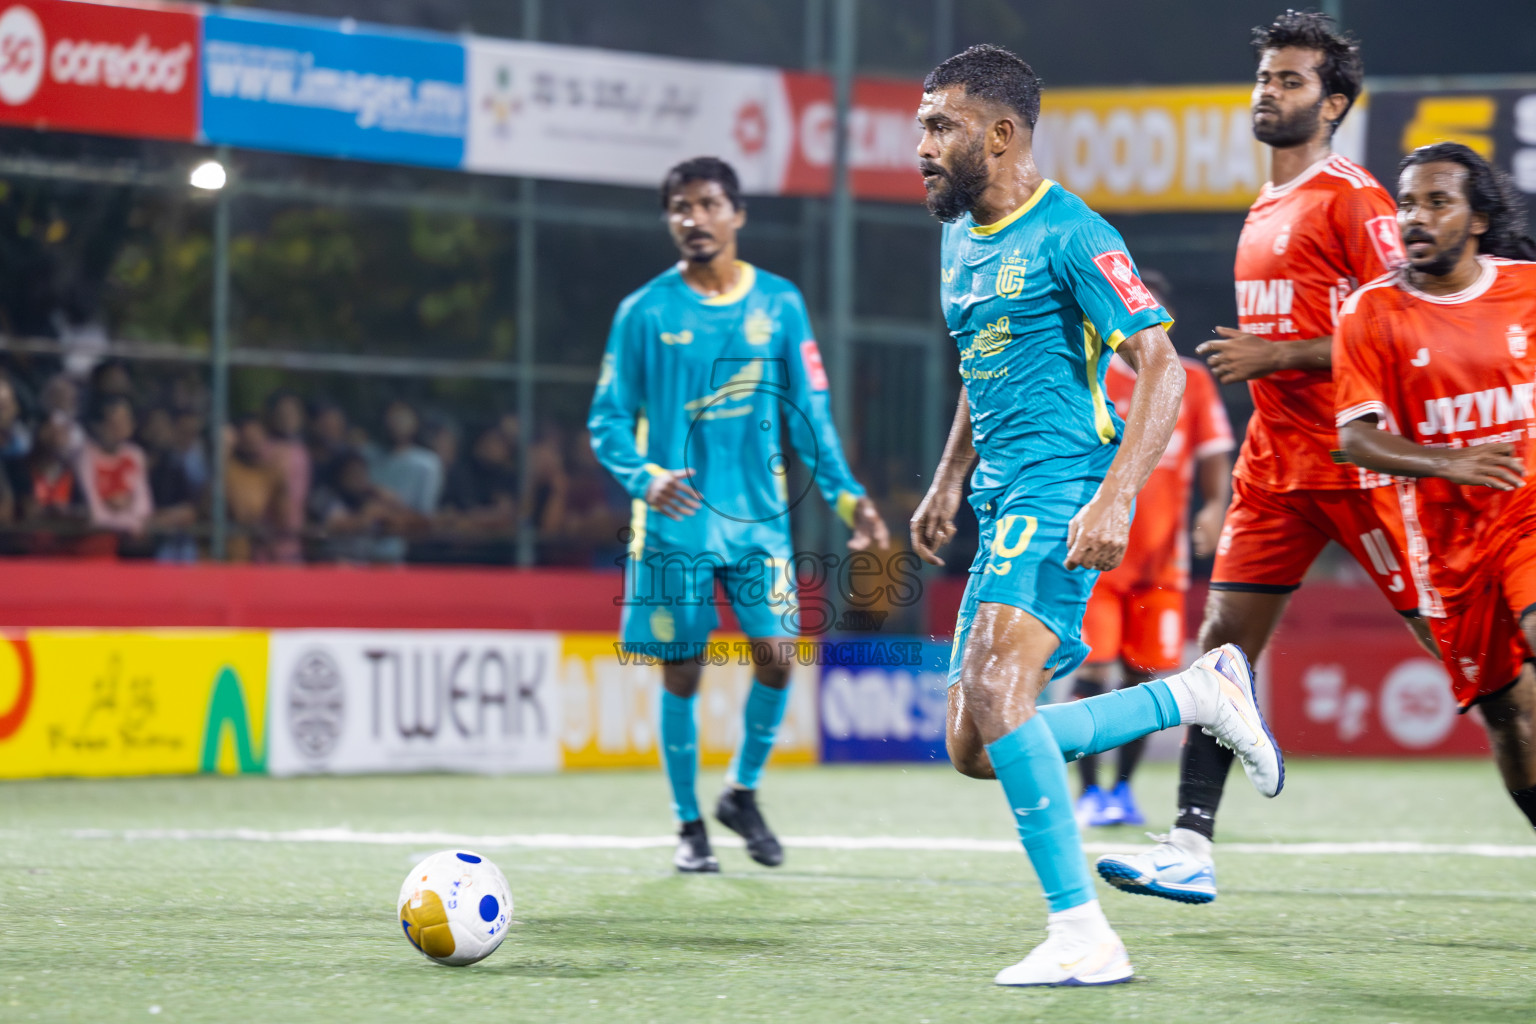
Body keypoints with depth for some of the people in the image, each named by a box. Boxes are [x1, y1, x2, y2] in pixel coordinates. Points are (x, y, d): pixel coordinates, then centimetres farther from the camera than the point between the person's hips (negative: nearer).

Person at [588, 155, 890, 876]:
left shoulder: (779, 304, 6)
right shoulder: (646, 312, -1)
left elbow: (810, 412, 11)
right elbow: (608, 420, 0)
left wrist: (846, 495, 2)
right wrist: (644, 476, -19)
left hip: (759, 516, 2)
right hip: (676, 522, -2)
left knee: (777, 653, -8)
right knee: (682, 673, 0)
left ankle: (743, 792, 16)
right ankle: (689, 824, 16)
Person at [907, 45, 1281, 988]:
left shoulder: (1070, 235, -10)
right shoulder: (961, 238, 18)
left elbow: (1162, 368, -15)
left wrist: (1115, 497, -24)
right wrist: (950, 480, 26)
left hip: (1063, 490, -10)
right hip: (1004, 506, 10)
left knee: (993, 692, -27)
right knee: (975, 750, 4)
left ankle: (1084, 936, -25)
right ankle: (1202, 695, 16)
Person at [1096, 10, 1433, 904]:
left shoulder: (1352, 199, -10)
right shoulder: (1266, 208, 17)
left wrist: (1275, 355, -17)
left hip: (1355, 458, -8)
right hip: (1276, 460, 8)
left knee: (1451, 637, -4)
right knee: (1224, 640, 0)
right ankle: (1191, 847, -3)